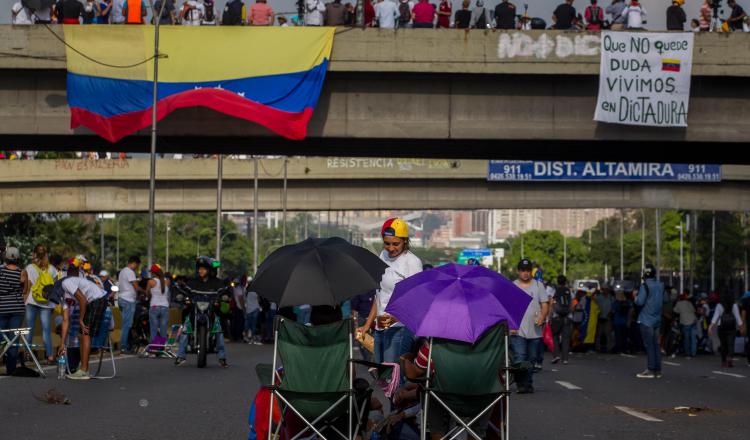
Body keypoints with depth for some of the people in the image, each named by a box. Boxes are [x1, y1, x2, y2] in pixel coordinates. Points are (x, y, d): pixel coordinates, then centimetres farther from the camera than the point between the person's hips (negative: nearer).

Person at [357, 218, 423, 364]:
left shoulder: (412, 262, -9)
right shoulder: (383, 255, 14)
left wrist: (394, 318, -32)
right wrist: (367, 325, 20)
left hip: (399, 327, -8)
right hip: (380, 326, 8)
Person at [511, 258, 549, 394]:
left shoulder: (538, 285, 10)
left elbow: (545, 304, 8)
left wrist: (542, 317, -12)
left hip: (534, 330, 2)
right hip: (517, 330, -2)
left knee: (531, 359, 7)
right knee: (519, 358, -14)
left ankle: (528, 384, 16)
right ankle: (521, 384, -14)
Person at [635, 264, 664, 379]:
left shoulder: (645, 285, -13)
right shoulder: (660, 285, 10)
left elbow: (640, 302, -18)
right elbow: (663, 300, 18)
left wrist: (636, 297, 2)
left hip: (646, 320, -7)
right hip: (657, 320, 7)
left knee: (649, 345, -5)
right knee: (655, 345, 9)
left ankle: (651, 370, -6)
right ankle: (657, 370, 9)